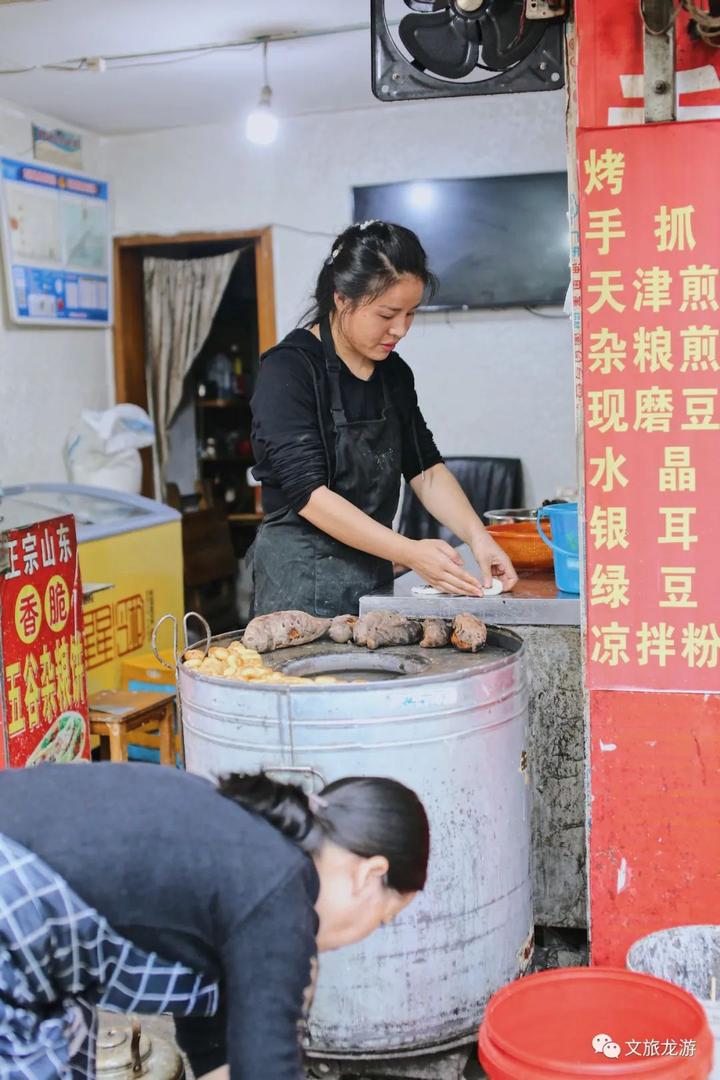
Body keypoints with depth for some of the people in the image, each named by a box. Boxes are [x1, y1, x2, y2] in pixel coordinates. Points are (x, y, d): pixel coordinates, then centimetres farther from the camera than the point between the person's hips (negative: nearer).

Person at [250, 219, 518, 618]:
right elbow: (310, 493, -21)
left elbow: (426, 469, 9)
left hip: (374, 576, 7)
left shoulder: (394, 374, 8)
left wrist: (476, 536, -9)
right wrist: (410, 553, -27)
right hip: (303, 583, -6)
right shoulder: (288, 369, -14)